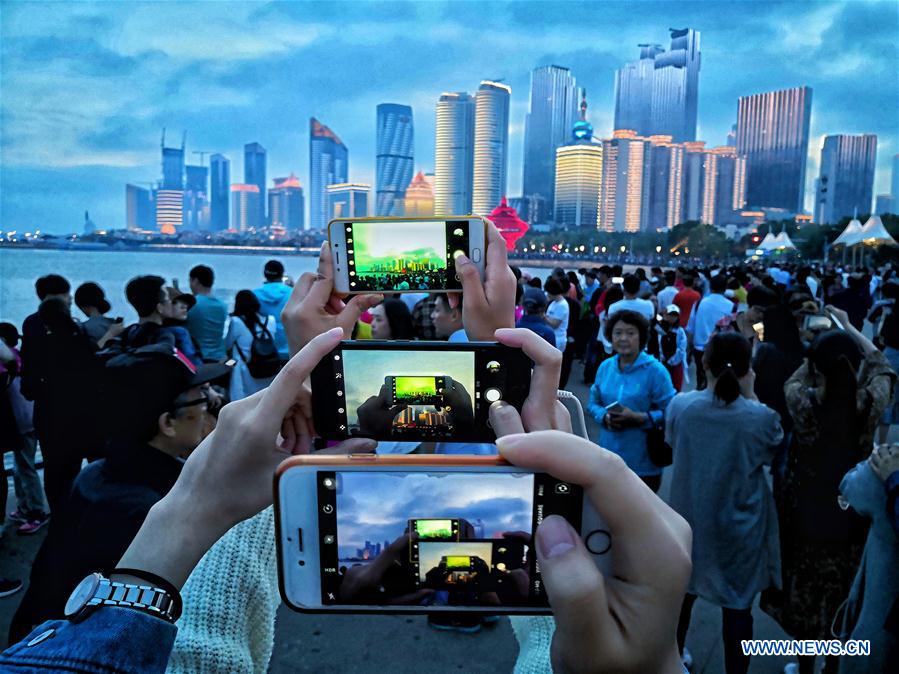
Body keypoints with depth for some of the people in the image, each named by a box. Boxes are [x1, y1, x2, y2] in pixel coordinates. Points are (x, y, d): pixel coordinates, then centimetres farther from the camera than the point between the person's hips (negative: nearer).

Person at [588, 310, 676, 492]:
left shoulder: (655, 370, -11)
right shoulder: (605, 367, 5)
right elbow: (593, 403, 11)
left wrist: (638, 418, -22)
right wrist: (604, 416, -10)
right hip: (609, 456, 4)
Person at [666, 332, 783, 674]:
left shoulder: (679, 405, -16)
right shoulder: (762, 417, -21)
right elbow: (772, 452, 1)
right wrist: (751, 396, -5)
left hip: (689, 520, 3)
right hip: (739, 528, -2)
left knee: (682, 594, 24)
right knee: (737, 607, 16)